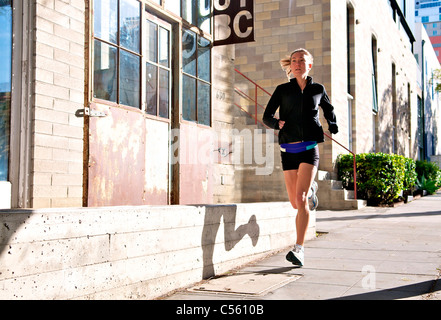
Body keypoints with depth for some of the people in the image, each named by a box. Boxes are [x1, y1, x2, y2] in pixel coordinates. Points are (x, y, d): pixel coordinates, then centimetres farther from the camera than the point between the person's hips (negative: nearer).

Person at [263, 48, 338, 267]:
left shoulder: (318, 89, 11)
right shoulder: (282, 90, 9)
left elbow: (329, 109, 29)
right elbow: (266, 116, 7)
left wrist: (333, 126, 11)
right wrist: (277, 123, -15)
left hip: (309, 148, -2)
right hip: (289, 150, 2)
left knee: (300, 198, -18)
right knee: (295, 203, 7)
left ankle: (299, 249, -17)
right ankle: (310, 187, 45)